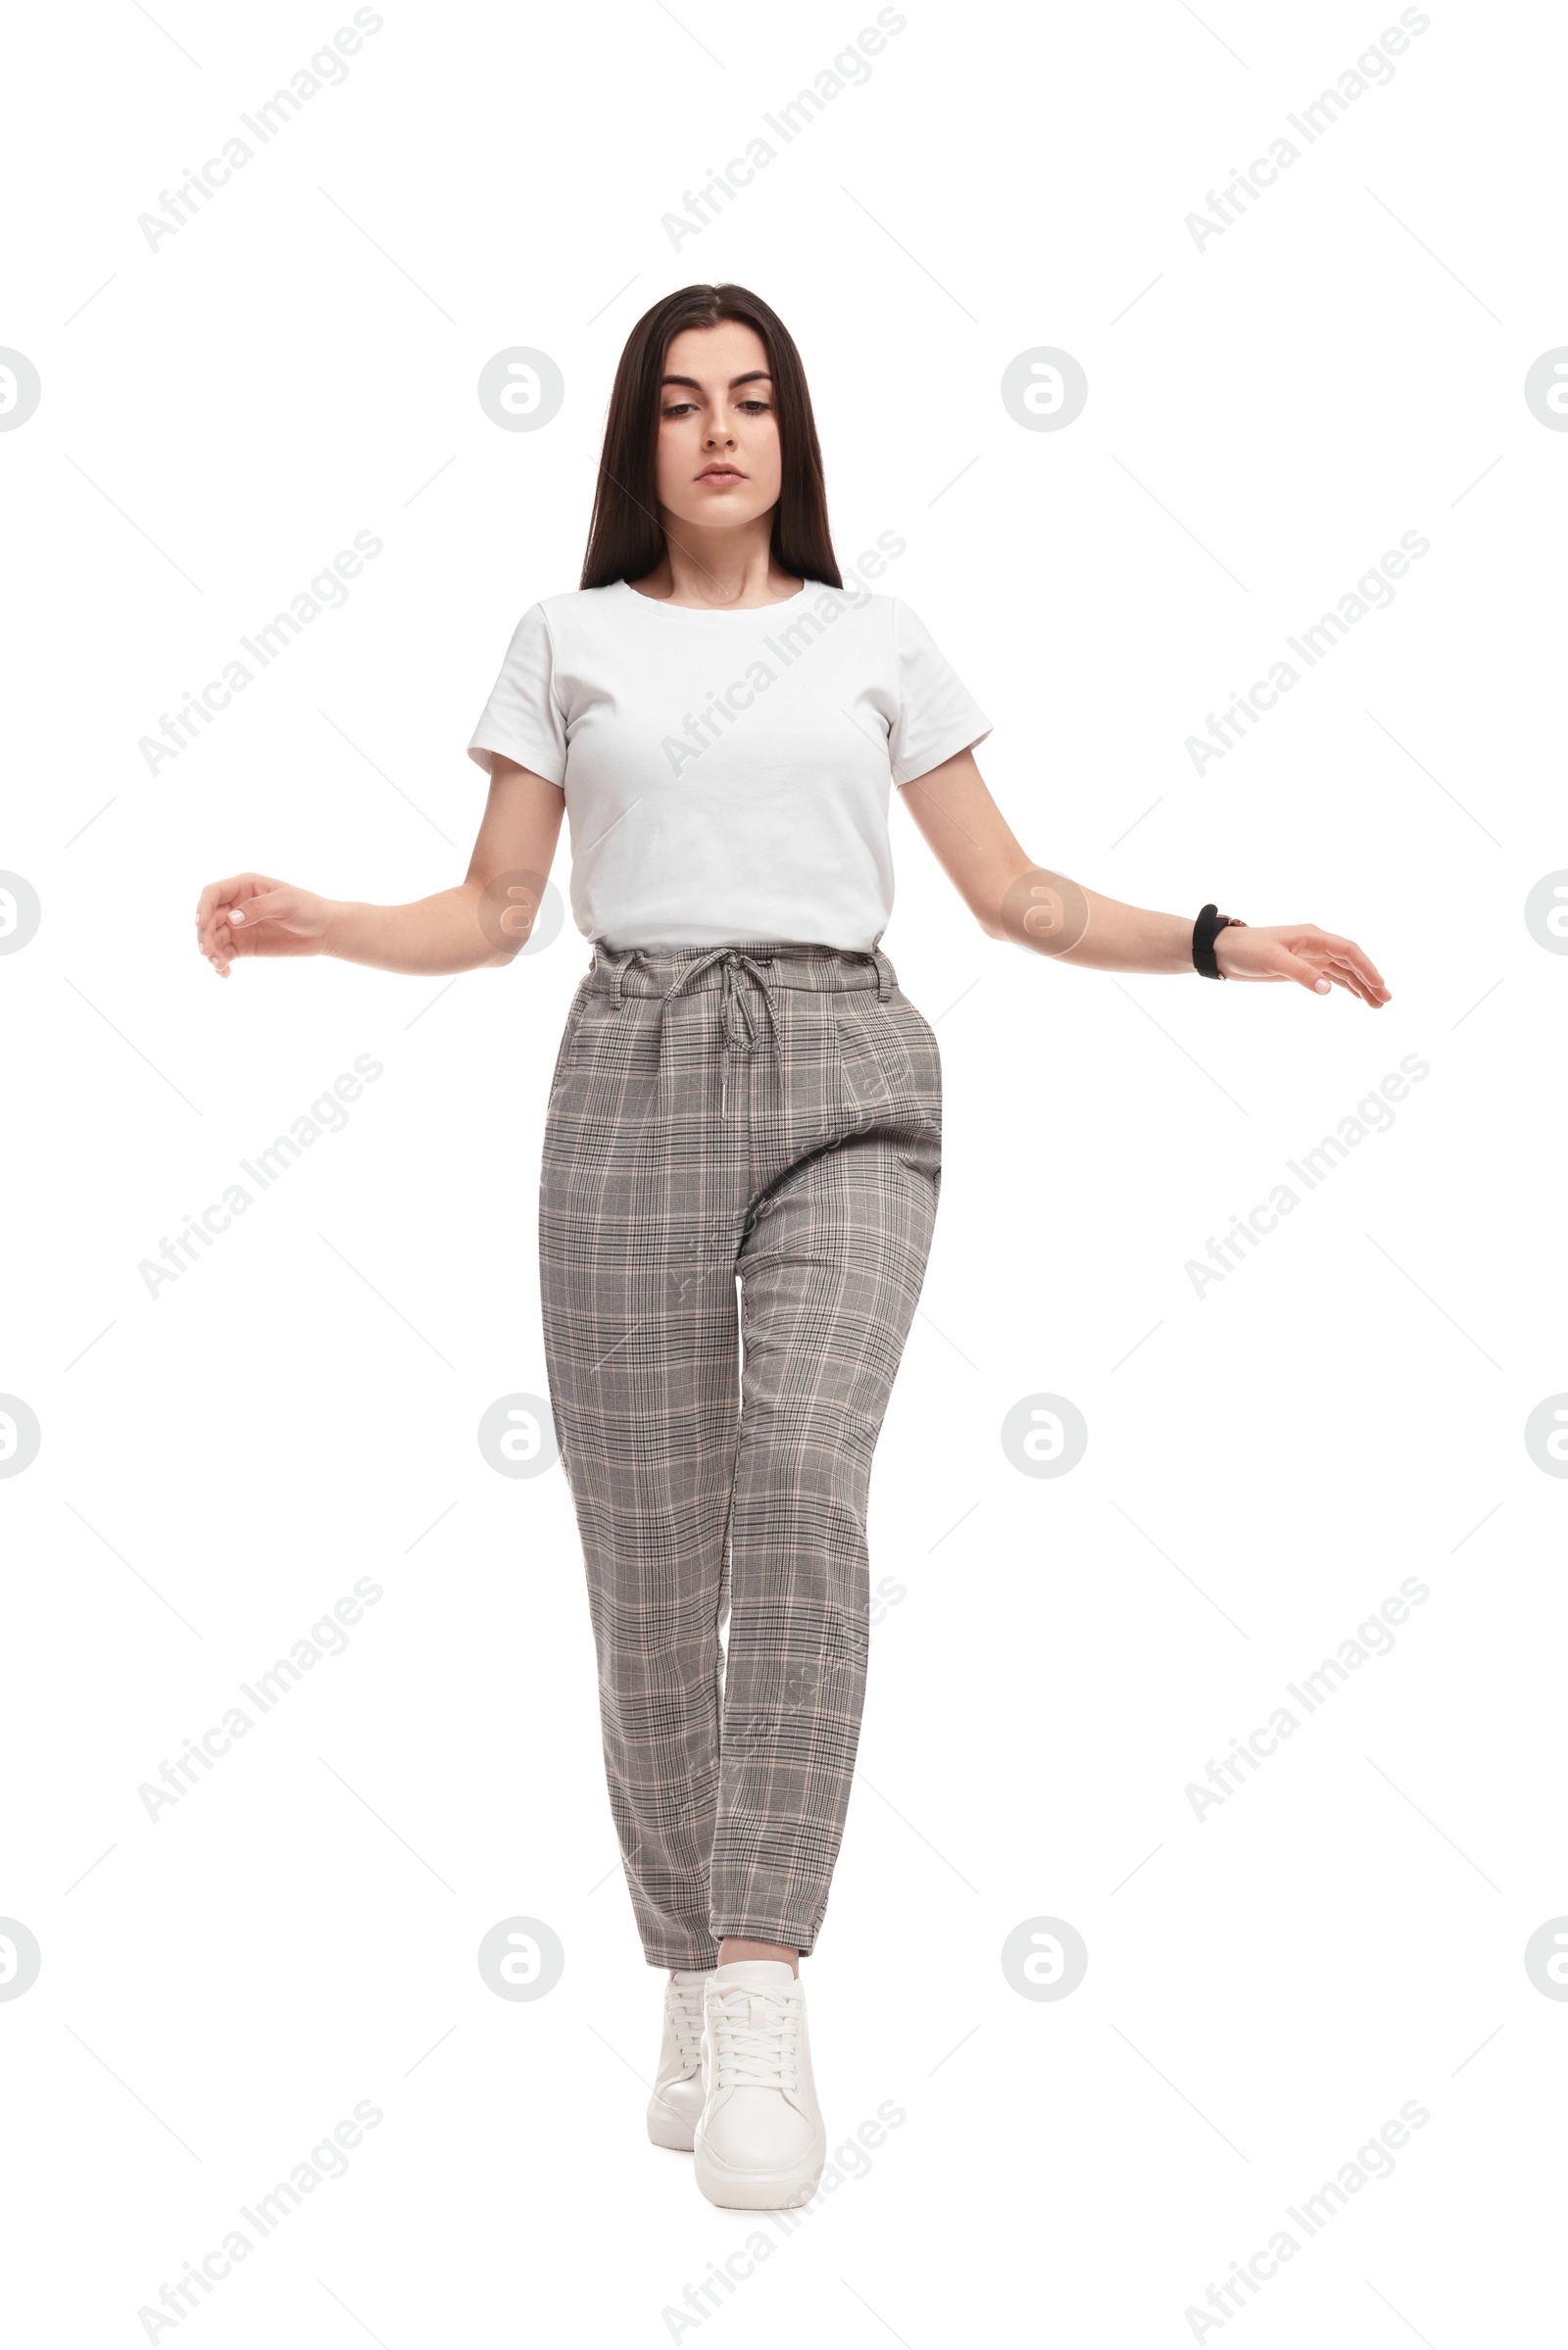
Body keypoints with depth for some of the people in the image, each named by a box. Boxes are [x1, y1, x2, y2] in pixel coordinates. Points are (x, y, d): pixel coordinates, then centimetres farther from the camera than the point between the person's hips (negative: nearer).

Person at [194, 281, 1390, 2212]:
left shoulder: (875, 639, 16)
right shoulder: (567, 640, 16)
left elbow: (1014, 898, 17)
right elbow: (492, 911, 13)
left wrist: (1215, 943, 4)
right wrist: (316, 924, -5)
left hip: (844, 1074, -1)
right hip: (636, 1071, 1)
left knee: (803, 1476, -25)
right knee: (647, 1548, -3)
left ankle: (764, 1989, -27)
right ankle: (691, 1985, 11)